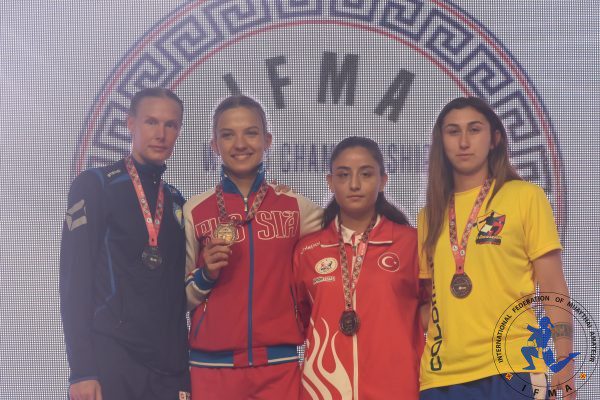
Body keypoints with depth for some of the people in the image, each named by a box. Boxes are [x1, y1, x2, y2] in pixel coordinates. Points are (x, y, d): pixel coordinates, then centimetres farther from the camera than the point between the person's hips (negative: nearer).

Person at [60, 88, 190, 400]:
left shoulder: (176, 202, 13)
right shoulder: (95, 186, -2)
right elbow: (75, 278, -8)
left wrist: (184, 373, 10)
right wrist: (81, 370, -14)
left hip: (170, 367, 5)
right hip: (111, 362, -5)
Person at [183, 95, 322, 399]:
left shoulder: (296, 207, 2)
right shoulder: (195, 211, 0)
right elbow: (181, 298, 5)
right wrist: (206, 275, -12)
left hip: (279, 365, 0)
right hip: (212, 366, 0)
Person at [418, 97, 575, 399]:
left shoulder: (526, 196, 0)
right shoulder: (430, 215, 10)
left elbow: (553, 289, -2)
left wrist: (565, 366, -7)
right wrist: (412, 370, 4)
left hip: (510, 369, -3)